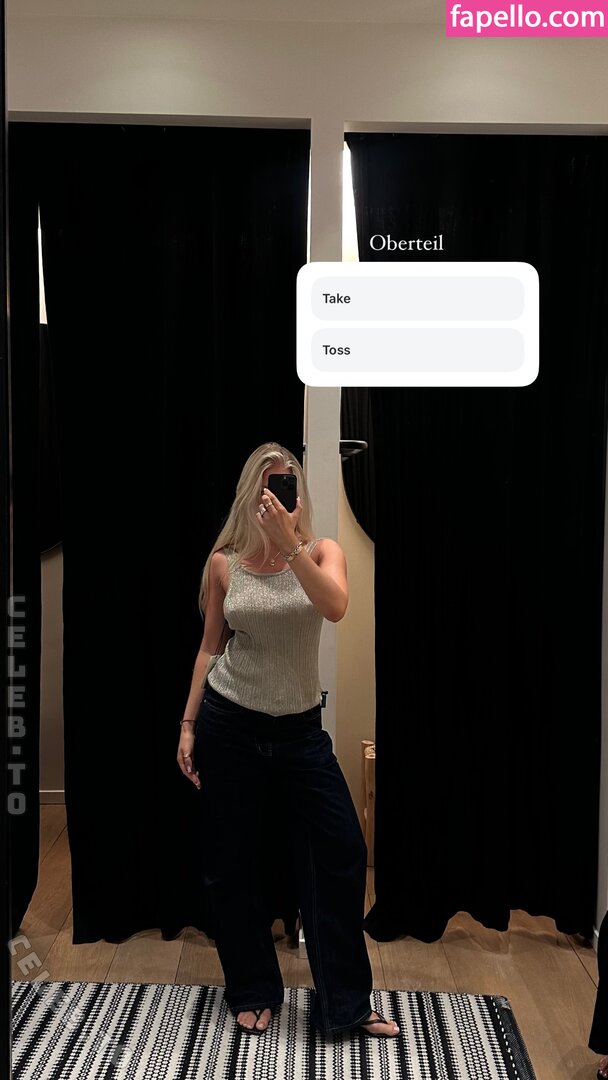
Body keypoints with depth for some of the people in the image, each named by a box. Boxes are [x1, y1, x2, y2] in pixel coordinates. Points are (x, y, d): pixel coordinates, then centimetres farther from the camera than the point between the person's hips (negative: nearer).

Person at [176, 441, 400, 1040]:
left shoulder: (323, 551, -3)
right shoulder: (224, 563, -2)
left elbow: (335, 607, -25)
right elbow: (210, 647, 5)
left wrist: (289, 542, -33)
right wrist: (187, 724, 4)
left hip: (300, 728, 1)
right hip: (229, 725, 0)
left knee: (342, 851, -2)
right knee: (231, 862, 9)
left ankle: (344, 1004, 17)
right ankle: (252, 994, 32)